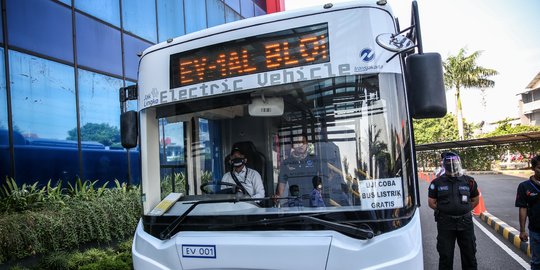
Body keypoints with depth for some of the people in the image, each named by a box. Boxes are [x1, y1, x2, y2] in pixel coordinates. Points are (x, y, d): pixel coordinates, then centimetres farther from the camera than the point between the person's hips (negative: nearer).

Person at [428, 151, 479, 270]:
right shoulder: (437, 182, -4)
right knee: (445, 255, 6)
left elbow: (476, 200, 12)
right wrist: (444, 211, -3)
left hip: (465, 222, 2)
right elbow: (431, 202, 3)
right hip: (445, 223, -2)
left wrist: (464, 210, 4)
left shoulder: (469, 181, 2)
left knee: (469, 253, 15)